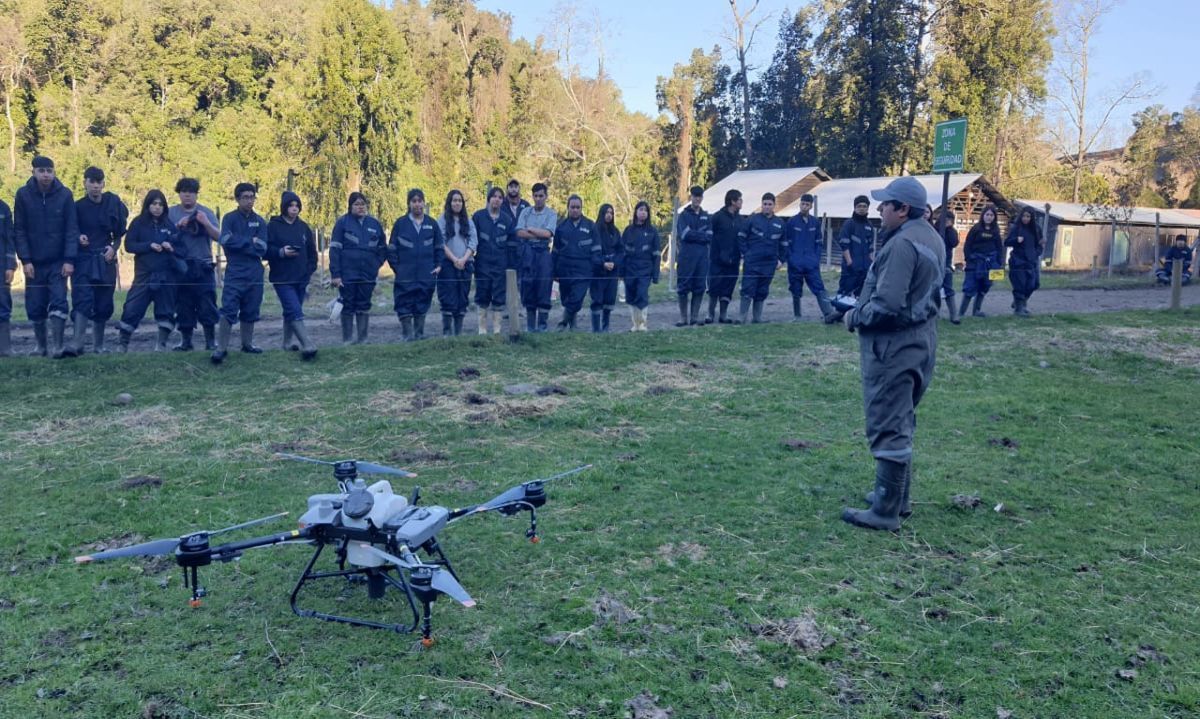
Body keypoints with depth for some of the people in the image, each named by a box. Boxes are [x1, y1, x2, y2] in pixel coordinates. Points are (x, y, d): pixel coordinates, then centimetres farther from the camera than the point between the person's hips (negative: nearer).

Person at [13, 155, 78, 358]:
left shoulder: (65, 194, -4)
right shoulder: (23, 195, -2)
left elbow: (71, 229, -5)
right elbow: (19, 230, -1)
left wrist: (69, 260, -11)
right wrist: (25, 260, -8)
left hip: (58, 262, -1)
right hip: (34, 263, 1)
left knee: (58, 303, -9)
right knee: (35, 307, 6)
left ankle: (57, 346, -7)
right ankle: (41, 345, 19)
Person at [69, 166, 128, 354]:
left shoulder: (113, 203, 3)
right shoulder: (78, 206, -1)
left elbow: (120, 232, 10)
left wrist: (113, 248, -5)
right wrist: (78, 238, -14)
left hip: (106, 259, 2)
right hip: (83, 259, -2)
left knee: (103, 304, 6)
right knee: (82, 300, -14)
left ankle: (98, 345, 17)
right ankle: (76, 344, -19)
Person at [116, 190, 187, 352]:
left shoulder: (170, 224, 8)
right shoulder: (138, 223, 5)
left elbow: (184, 249, 7)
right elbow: (129, 245, -2)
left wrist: (172, 248, -12)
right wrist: (149, 245, -15)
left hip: (167, 275, 1)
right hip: (144, 274, -1)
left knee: (166, 310, 3)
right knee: (132, 307, -6)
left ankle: (161, 343, 12)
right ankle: (123, 342, 4)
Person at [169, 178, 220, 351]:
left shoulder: (206, 212, 9)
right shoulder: (171, 213, 9)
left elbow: (218, 236, 0)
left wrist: (206, 223, -17)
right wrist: (178, 225, -15)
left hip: (203, 267, -1)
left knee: (207, 305, -4)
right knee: (183, 306, 3)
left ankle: (211, 341, 1)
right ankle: (185, 341, 11)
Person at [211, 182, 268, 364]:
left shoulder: (260, 221, 9)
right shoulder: (229, 218, 2)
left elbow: (261, 249, -2)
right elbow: (226, 240, -16)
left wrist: (239, 244, -8)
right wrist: (250, 242, -9)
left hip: (255, 274, 3)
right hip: (234, 273, -3)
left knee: (250, 312, 10)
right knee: (228, 310, -11)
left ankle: (247, 344, 23)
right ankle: (221, 348, -10)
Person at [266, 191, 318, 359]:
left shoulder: (303, 227, 11)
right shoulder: (273, 226, -3)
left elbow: (312, 251, 17)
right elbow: (265, 249, -5)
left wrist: (310, 271, 9)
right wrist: (281, 252, -20)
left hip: (301, 279, 5)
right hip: (282, 279, -5)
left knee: (291, 312, 14)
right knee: (295, 312, -15)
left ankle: (287, 343, 27)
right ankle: (308, 346, -22)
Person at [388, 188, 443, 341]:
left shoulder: (432, 224, 8)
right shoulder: (400, 223, 2)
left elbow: (440, 247, 15)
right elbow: (391, 248, 5)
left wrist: (438, 265, 5)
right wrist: (396, 267, -2)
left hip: (426, 275, 2)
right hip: (405, 276, -2)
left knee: (422, 306, 8)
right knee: (404, 306, -3)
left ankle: (419, 334, 17)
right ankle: (408, 335, 3)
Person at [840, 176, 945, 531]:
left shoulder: (902, 243, -21)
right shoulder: (930, 238, 12)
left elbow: (887, 304, -28)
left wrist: (855, 317, -10)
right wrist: (862, 308, 13)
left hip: (894, 345, -11)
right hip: (920, 339, 11)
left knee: (888, 427, -4)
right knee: (900, 423, 20)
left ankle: (885, 512, 3)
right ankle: (898, 497, 31)